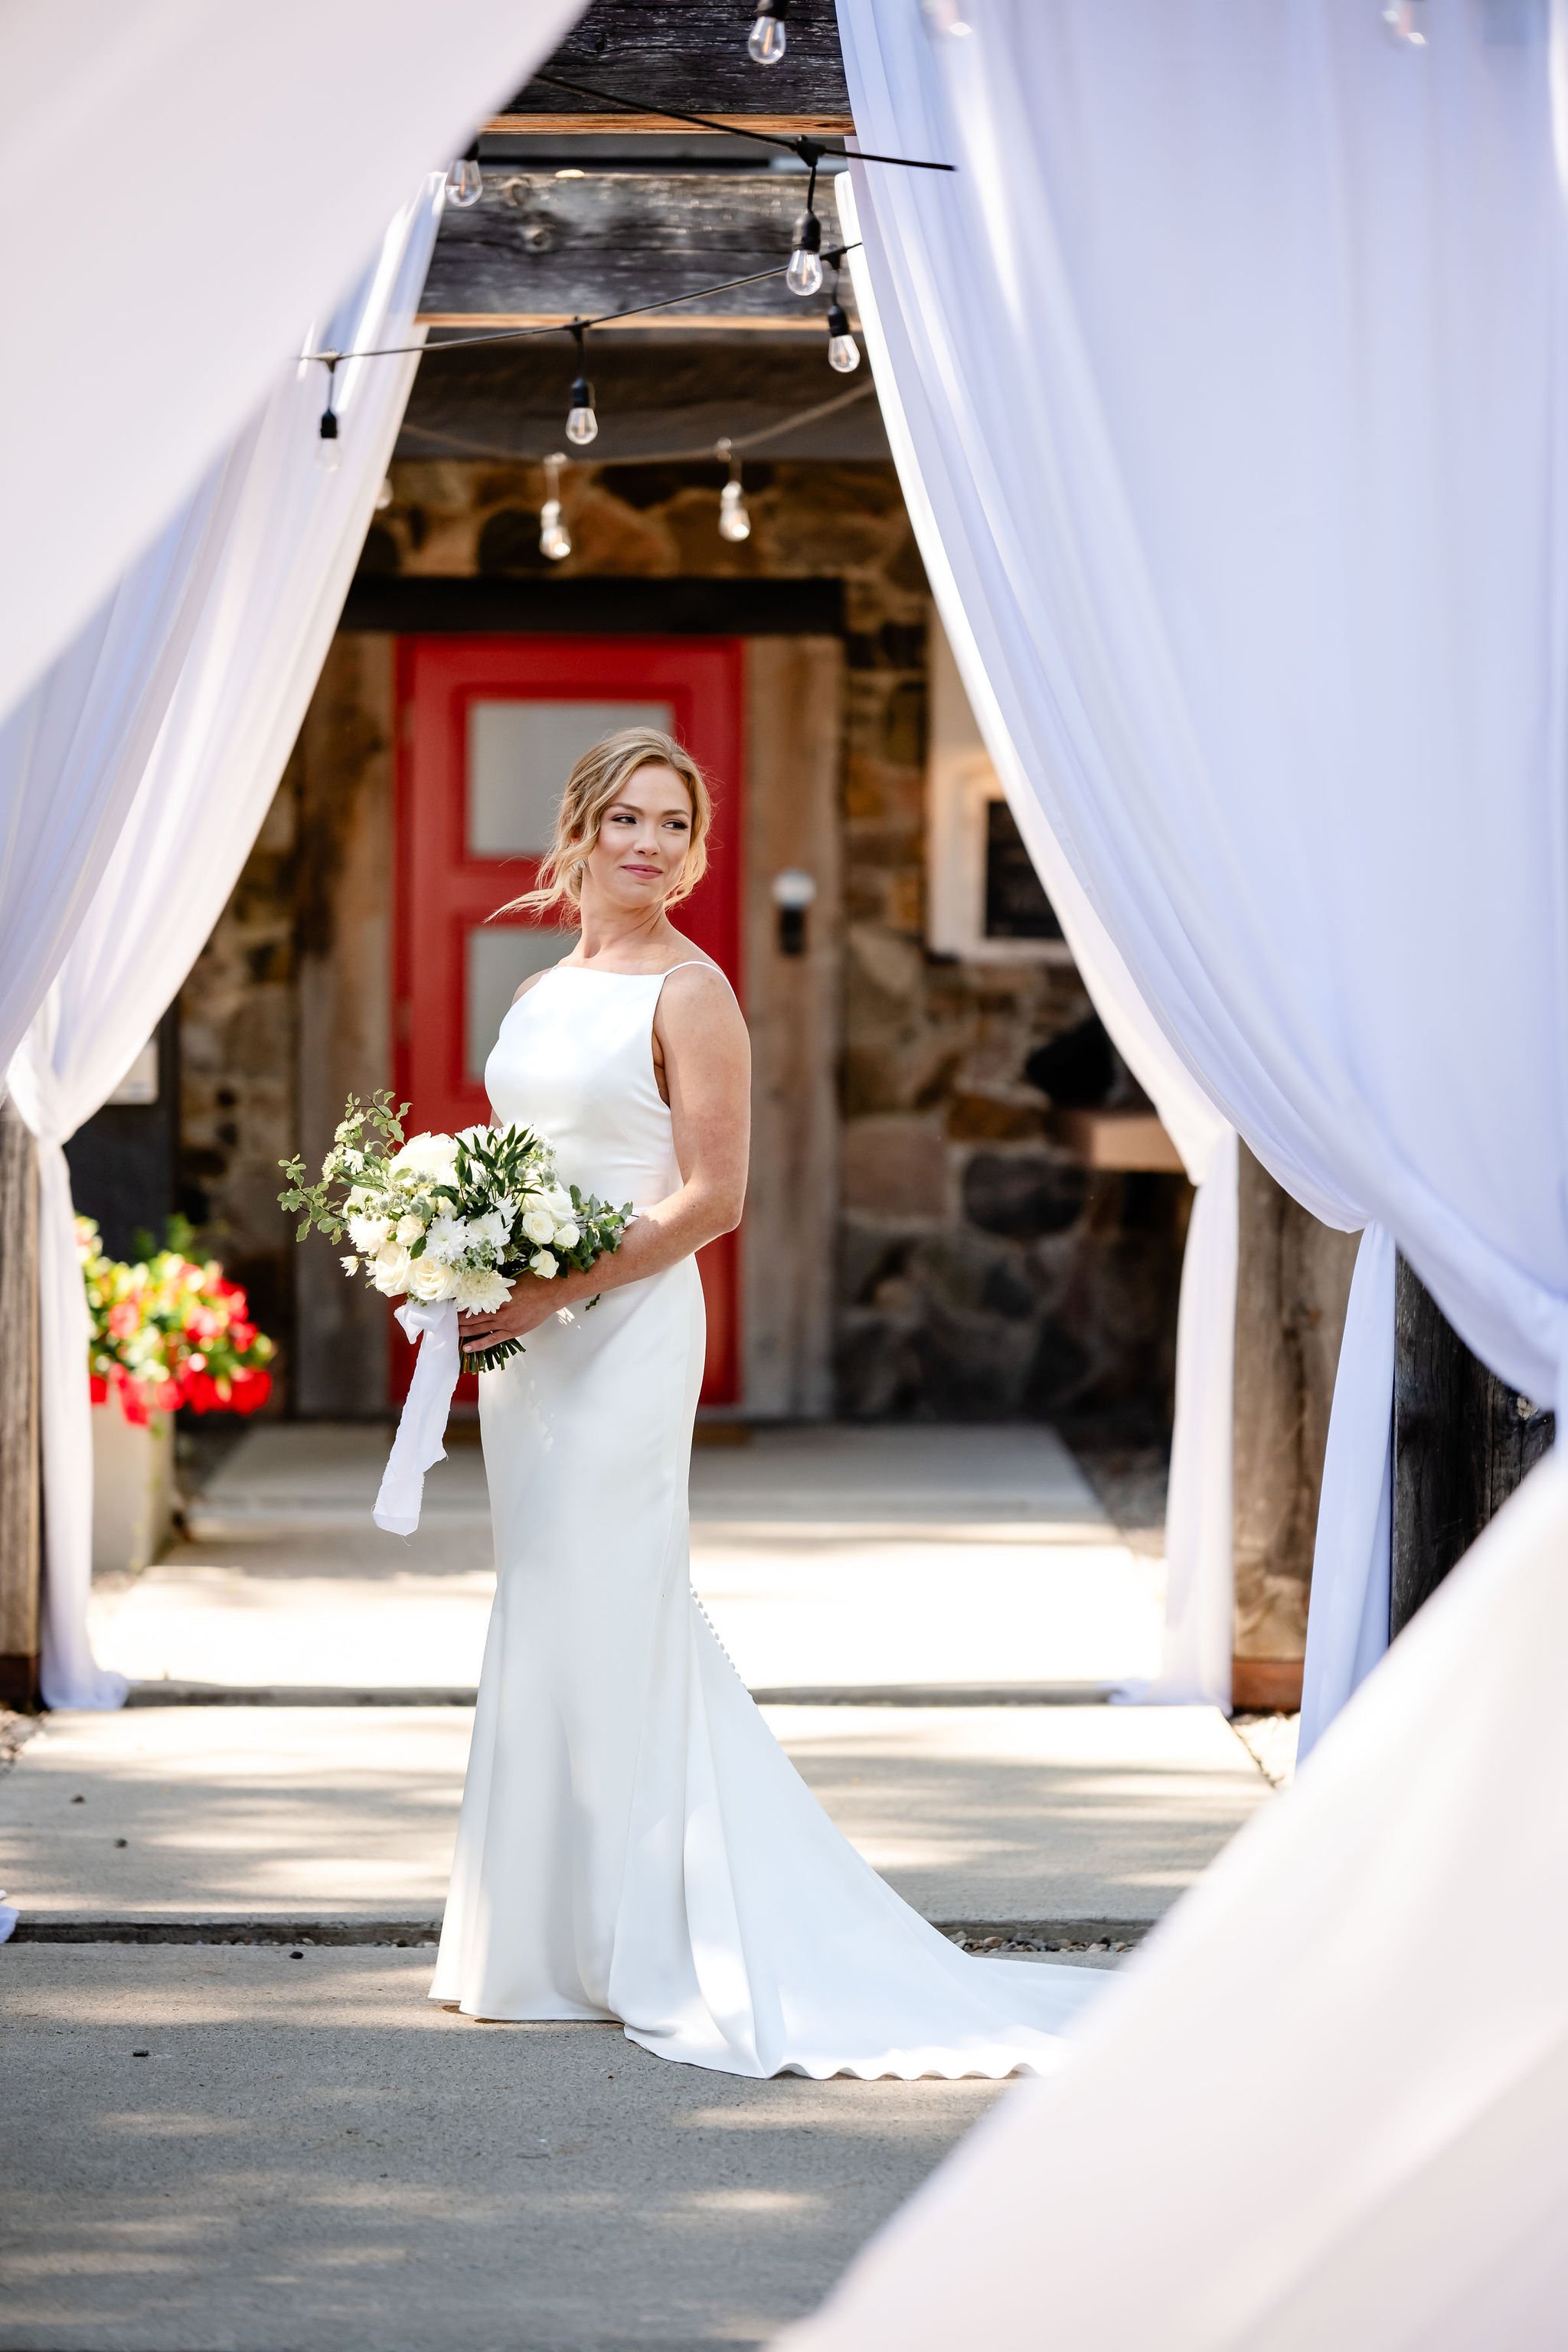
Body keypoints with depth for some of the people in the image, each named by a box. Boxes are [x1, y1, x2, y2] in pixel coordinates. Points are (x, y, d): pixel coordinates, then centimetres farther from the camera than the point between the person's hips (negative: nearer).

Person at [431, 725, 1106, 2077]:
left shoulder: (688, 991, -7)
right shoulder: (544, 993, 15)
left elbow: (712, 1197, -13)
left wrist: (556, 1293, -18)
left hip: (625, 1332, -8)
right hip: (529, 1341, 8)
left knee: (601, 1620, -6)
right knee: (551, 1618, 10)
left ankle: (626, 1942, 1)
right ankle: (542, 1939, 16)